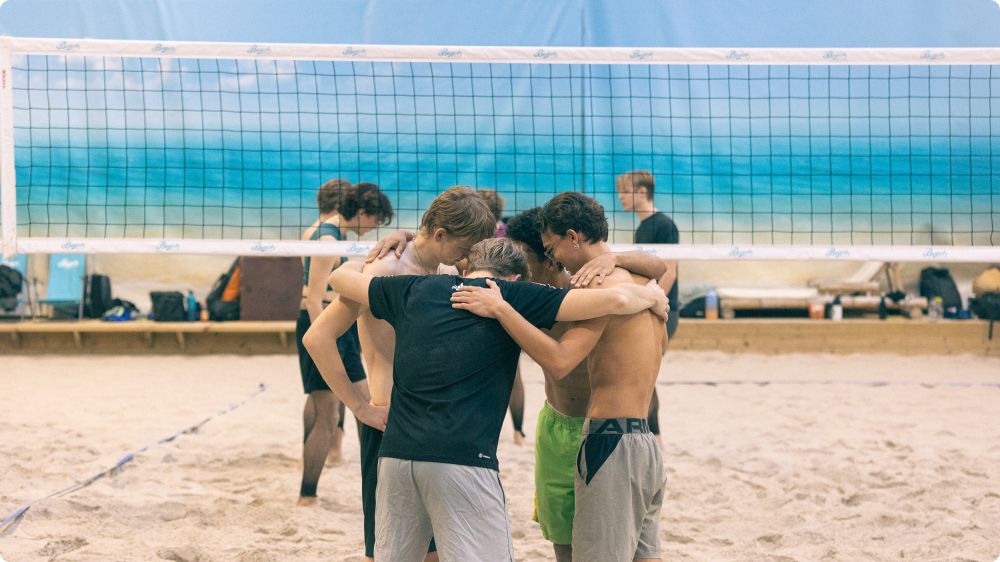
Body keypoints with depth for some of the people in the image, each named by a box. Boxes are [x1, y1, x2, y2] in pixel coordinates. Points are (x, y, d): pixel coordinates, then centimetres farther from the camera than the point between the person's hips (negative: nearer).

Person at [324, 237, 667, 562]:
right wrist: (652, 295, 19)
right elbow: (616, 300, -1)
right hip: (463, 459, -5)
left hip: (396, 453, 5)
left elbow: (339, 278, 33)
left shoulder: (416, 290, 16)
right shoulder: (514, 294, 5)